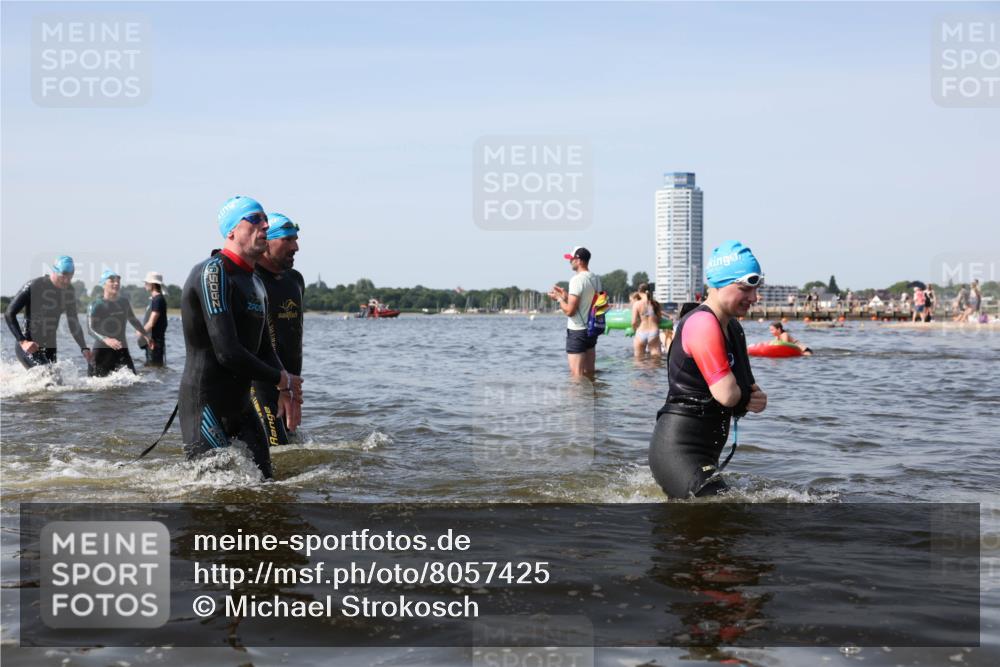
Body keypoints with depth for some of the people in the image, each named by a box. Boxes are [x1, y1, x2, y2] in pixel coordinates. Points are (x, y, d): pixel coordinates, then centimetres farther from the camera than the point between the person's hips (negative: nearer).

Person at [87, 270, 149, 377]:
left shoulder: (124, 303, 9)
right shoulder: (95, 305, -7)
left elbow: (133, 320, 27)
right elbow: (90, 328, -17)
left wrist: (144, 335, 33)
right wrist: (106, 340, -33)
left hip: (121, 349, 4)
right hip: (101, 350, -4)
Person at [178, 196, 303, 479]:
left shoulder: (255, 283, 15)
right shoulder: (213, 272, -16)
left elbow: (264, 348, 20)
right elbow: (228, 353, -23)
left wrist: (286, 390, 0)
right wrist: (282, 380, -11)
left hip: (241, 404, 9)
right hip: (206, 405, -9)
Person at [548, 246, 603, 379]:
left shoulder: (577, 279, -17)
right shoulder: (595, 279, 8)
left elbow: (570, 311, -20)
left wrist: (559, 298, -3)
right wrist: (566, 295, 16)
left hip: (577, 332, -8)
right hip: (592, 331, 8)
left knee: (577, 375, -4)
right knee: (589, 373, 14)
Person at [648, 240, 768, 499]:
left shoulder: (734, 329, 14)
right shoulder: (702, 323, -17)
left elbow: (749, 389, 17)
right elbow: (727, 394, -24)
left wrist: (757, 400, -7)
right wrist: (747, 398, -1)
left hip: (704, 454, 10)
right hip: (678, 450, -10)